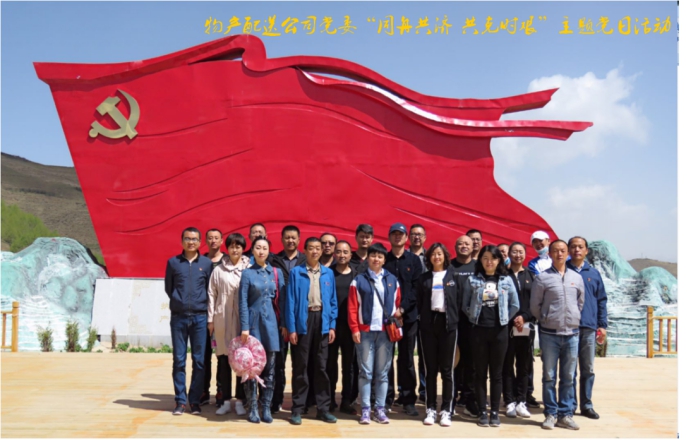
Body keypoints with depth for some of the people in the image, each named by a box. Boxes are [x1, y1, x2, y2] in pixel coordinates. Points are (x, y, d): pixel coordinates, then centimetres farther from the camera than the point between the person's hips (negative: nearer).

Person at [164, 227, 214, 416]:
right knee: (179, 360, 3)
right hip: (178, 317, 0)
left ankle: (195, 400, 12)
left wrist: (200, 303, 4)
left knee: (199, 360, 3)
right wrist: (179, 301, 7)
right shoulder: (173, 262, 5)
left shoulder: (207, 263, 4)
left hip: (200, 317, 0)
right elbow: (168, 288, 11)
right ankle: (180, 401, 11)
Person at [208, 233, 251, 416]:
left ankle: (240, 400, 13)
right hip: (222, 319, 1)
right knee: (223, 359, 5)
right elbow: (212, 294, 7)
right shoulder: (218, 270, 7)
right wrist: (210, 319, 3)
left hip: (243, 319, -1)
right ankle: (225, 400, 15)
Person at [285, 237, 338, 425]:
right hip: (303, 320, -2)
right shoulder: (296, 272, -1)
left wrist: (332, 325, 2)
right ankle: (297, 409, 12)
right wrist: (291, 328, -8)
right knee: (300, 367, 4)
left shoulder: (328, 273, 8)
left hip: (322, 320, 3)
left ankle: (323, 408, 16)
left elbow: (332, 301, 9)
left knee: (321, 366, 8)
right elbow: (290, 301, -3)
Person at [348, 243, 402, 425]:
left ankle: (380, 409, 13)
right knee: (366, 371, 0)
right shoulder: (359, 280, 2)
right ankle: (365, 409, 7)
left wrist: (398, 311, -3)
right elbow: (352, 307, -2)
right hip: (365, 331, -2)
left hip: (386, 331, 2)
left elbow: (398, 302, 15)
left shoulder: (392, 280, 10)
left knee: (383, 372, 5)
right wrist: (354, 329, -7)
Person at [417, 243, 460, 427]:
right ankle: (431, 409, 12)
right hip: (429, 324, 1)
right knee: (430, 369, 5)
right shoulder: (425, 277, 10)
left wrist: (455, 319, -6)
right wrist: (422, 319, -2)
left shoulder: (453, 276, 6)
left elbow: (458, 300, 2)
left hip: (448, 323, -1)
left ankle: (446, 410, 7)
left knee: (446, 369, 1)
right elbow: (419, 302, 8)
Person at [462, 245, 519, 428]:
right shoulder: (472, 280, 1)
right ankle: (482, 412, 12)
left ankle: (495, 412, 15)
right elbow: (465, 305, 4)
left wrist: (504, 318, 3)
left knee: (496, 373, 7)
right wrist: (474, 317, -1)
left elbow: (515, 305, 8)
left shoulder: (506, 280, 4)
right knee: (480, 373, 5)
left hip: (499, 330, 1)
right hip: (479, 330, 0)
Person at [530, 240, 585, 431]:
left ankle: (565, 414, 17)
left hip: (572, 334, 3)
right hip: (549, 334, -3)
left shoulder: (577, 277, 8)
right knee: (549, 376, 4)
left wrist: (573, 320, 13)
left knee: (568, 377, 8)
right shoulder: (542, 278, -3)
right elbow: (534, 305, 1)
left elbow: (581, 302, 17)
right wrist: (546, 320, 7)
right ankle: (550, 414, 13)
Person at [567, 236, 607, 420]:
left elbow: (601, 300, 12)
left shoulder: (593, 273, 10)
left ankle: (586, 405, 19)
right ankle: (570, 404, 13)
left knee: (588, 369, 9)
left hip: (589, 328, 3)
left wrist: (602, 325, 6)